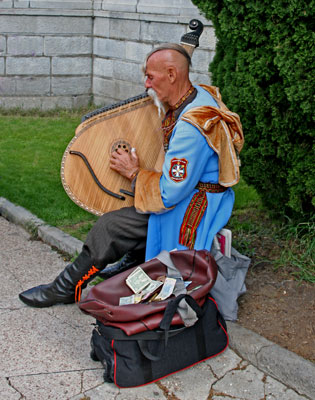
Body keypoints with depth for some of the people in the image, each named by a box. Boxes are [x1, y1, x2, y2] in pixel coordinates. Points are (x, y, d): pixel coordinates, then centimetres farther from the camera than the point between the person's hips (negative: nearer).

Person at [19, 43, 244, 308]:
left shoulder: (191, 127, -31)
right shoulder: (200, 94, 2)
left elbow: (169, 194, -28)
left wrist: (134, 173, -13)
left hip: (193, 210, -10)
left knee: (110, 226, -9)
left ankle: (67, 288, 6)